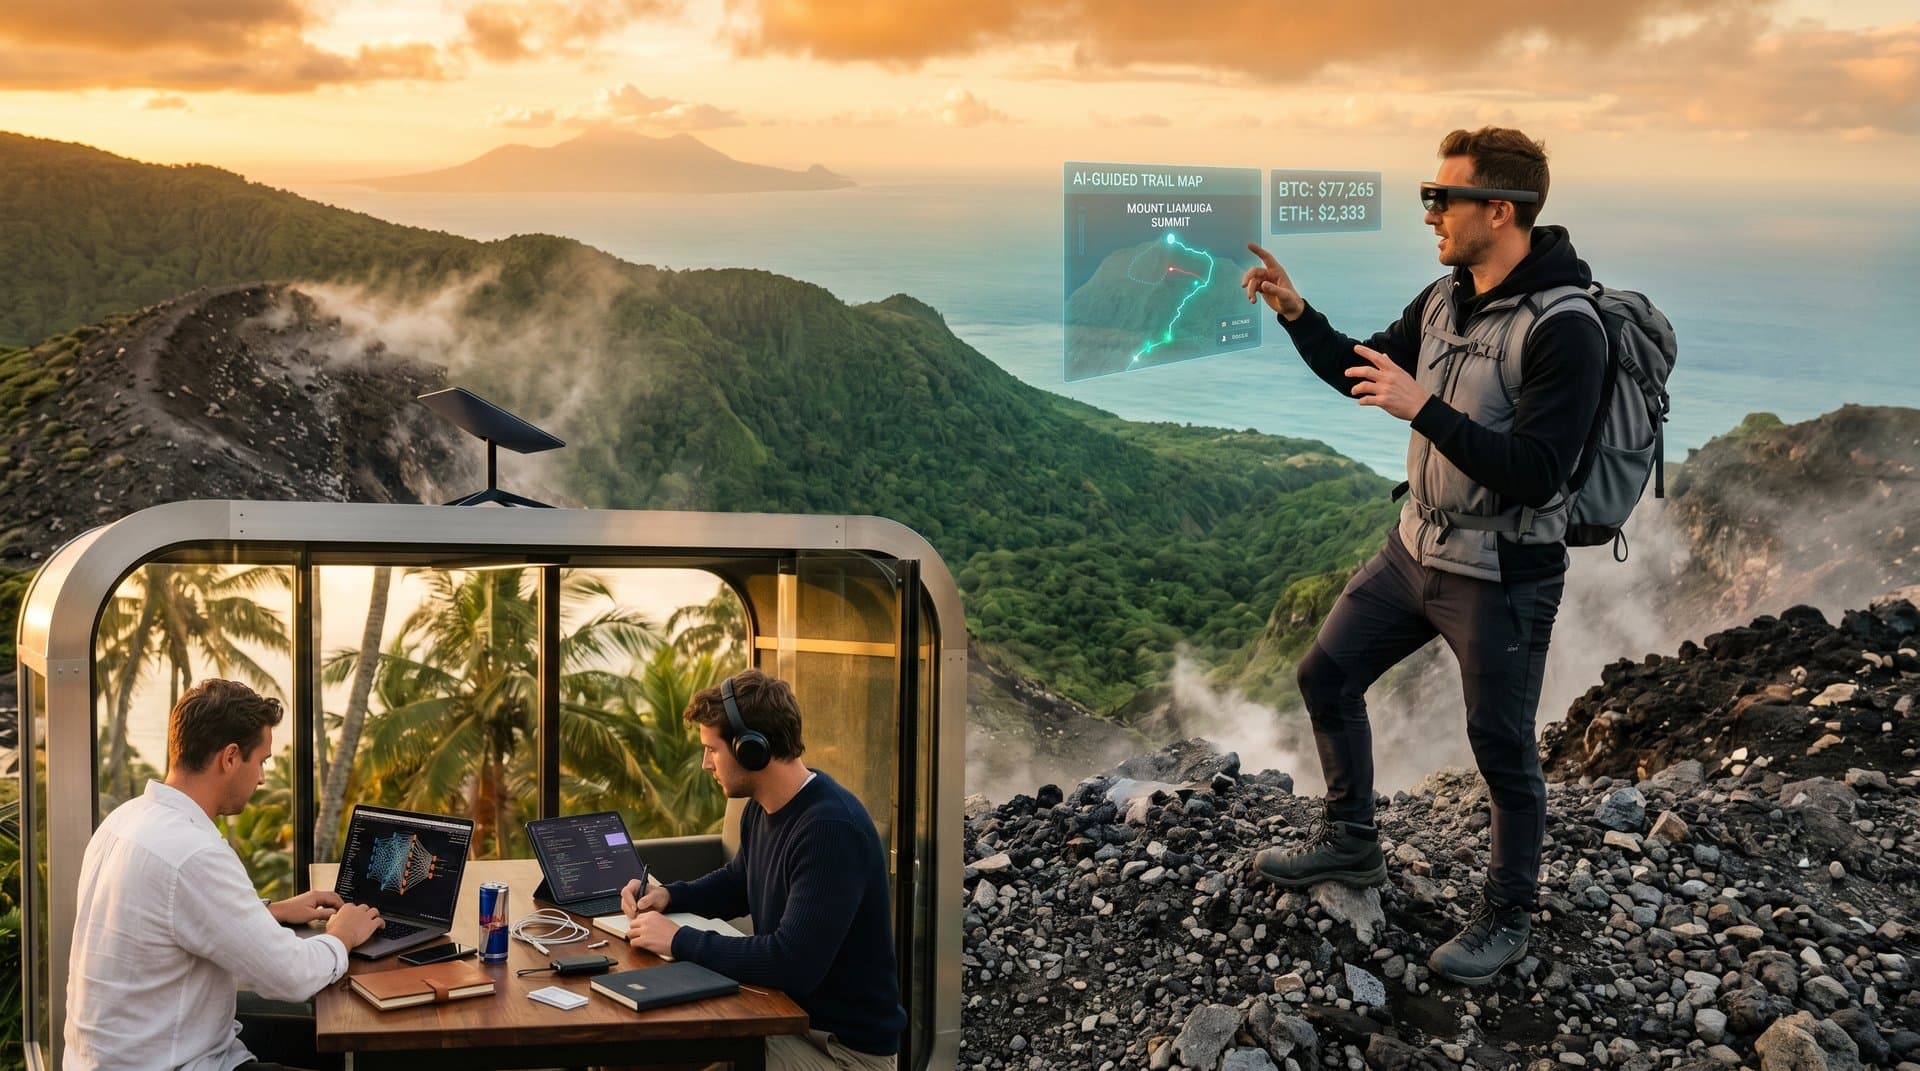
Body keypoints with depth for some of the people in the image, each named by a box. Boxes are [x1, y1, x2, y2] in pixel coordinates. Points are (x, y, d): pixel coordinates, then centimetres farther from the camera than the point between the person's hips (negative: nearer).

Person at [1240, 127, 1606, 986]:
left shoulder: (1563, 328, -23)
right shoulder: (1445, 298, 1)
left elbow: (1535, 474, -28)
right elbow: (1359, 374, 15)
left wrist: (1424, 408, -33)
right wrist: (1294, 312, 0)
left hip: (1502, 578, -8)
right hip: (1417, 551, 8)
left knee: (1502, 749, 6)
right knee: (1326, 674, 15)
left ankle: (1507, 916, 27)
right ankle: (1349, 843, 35)